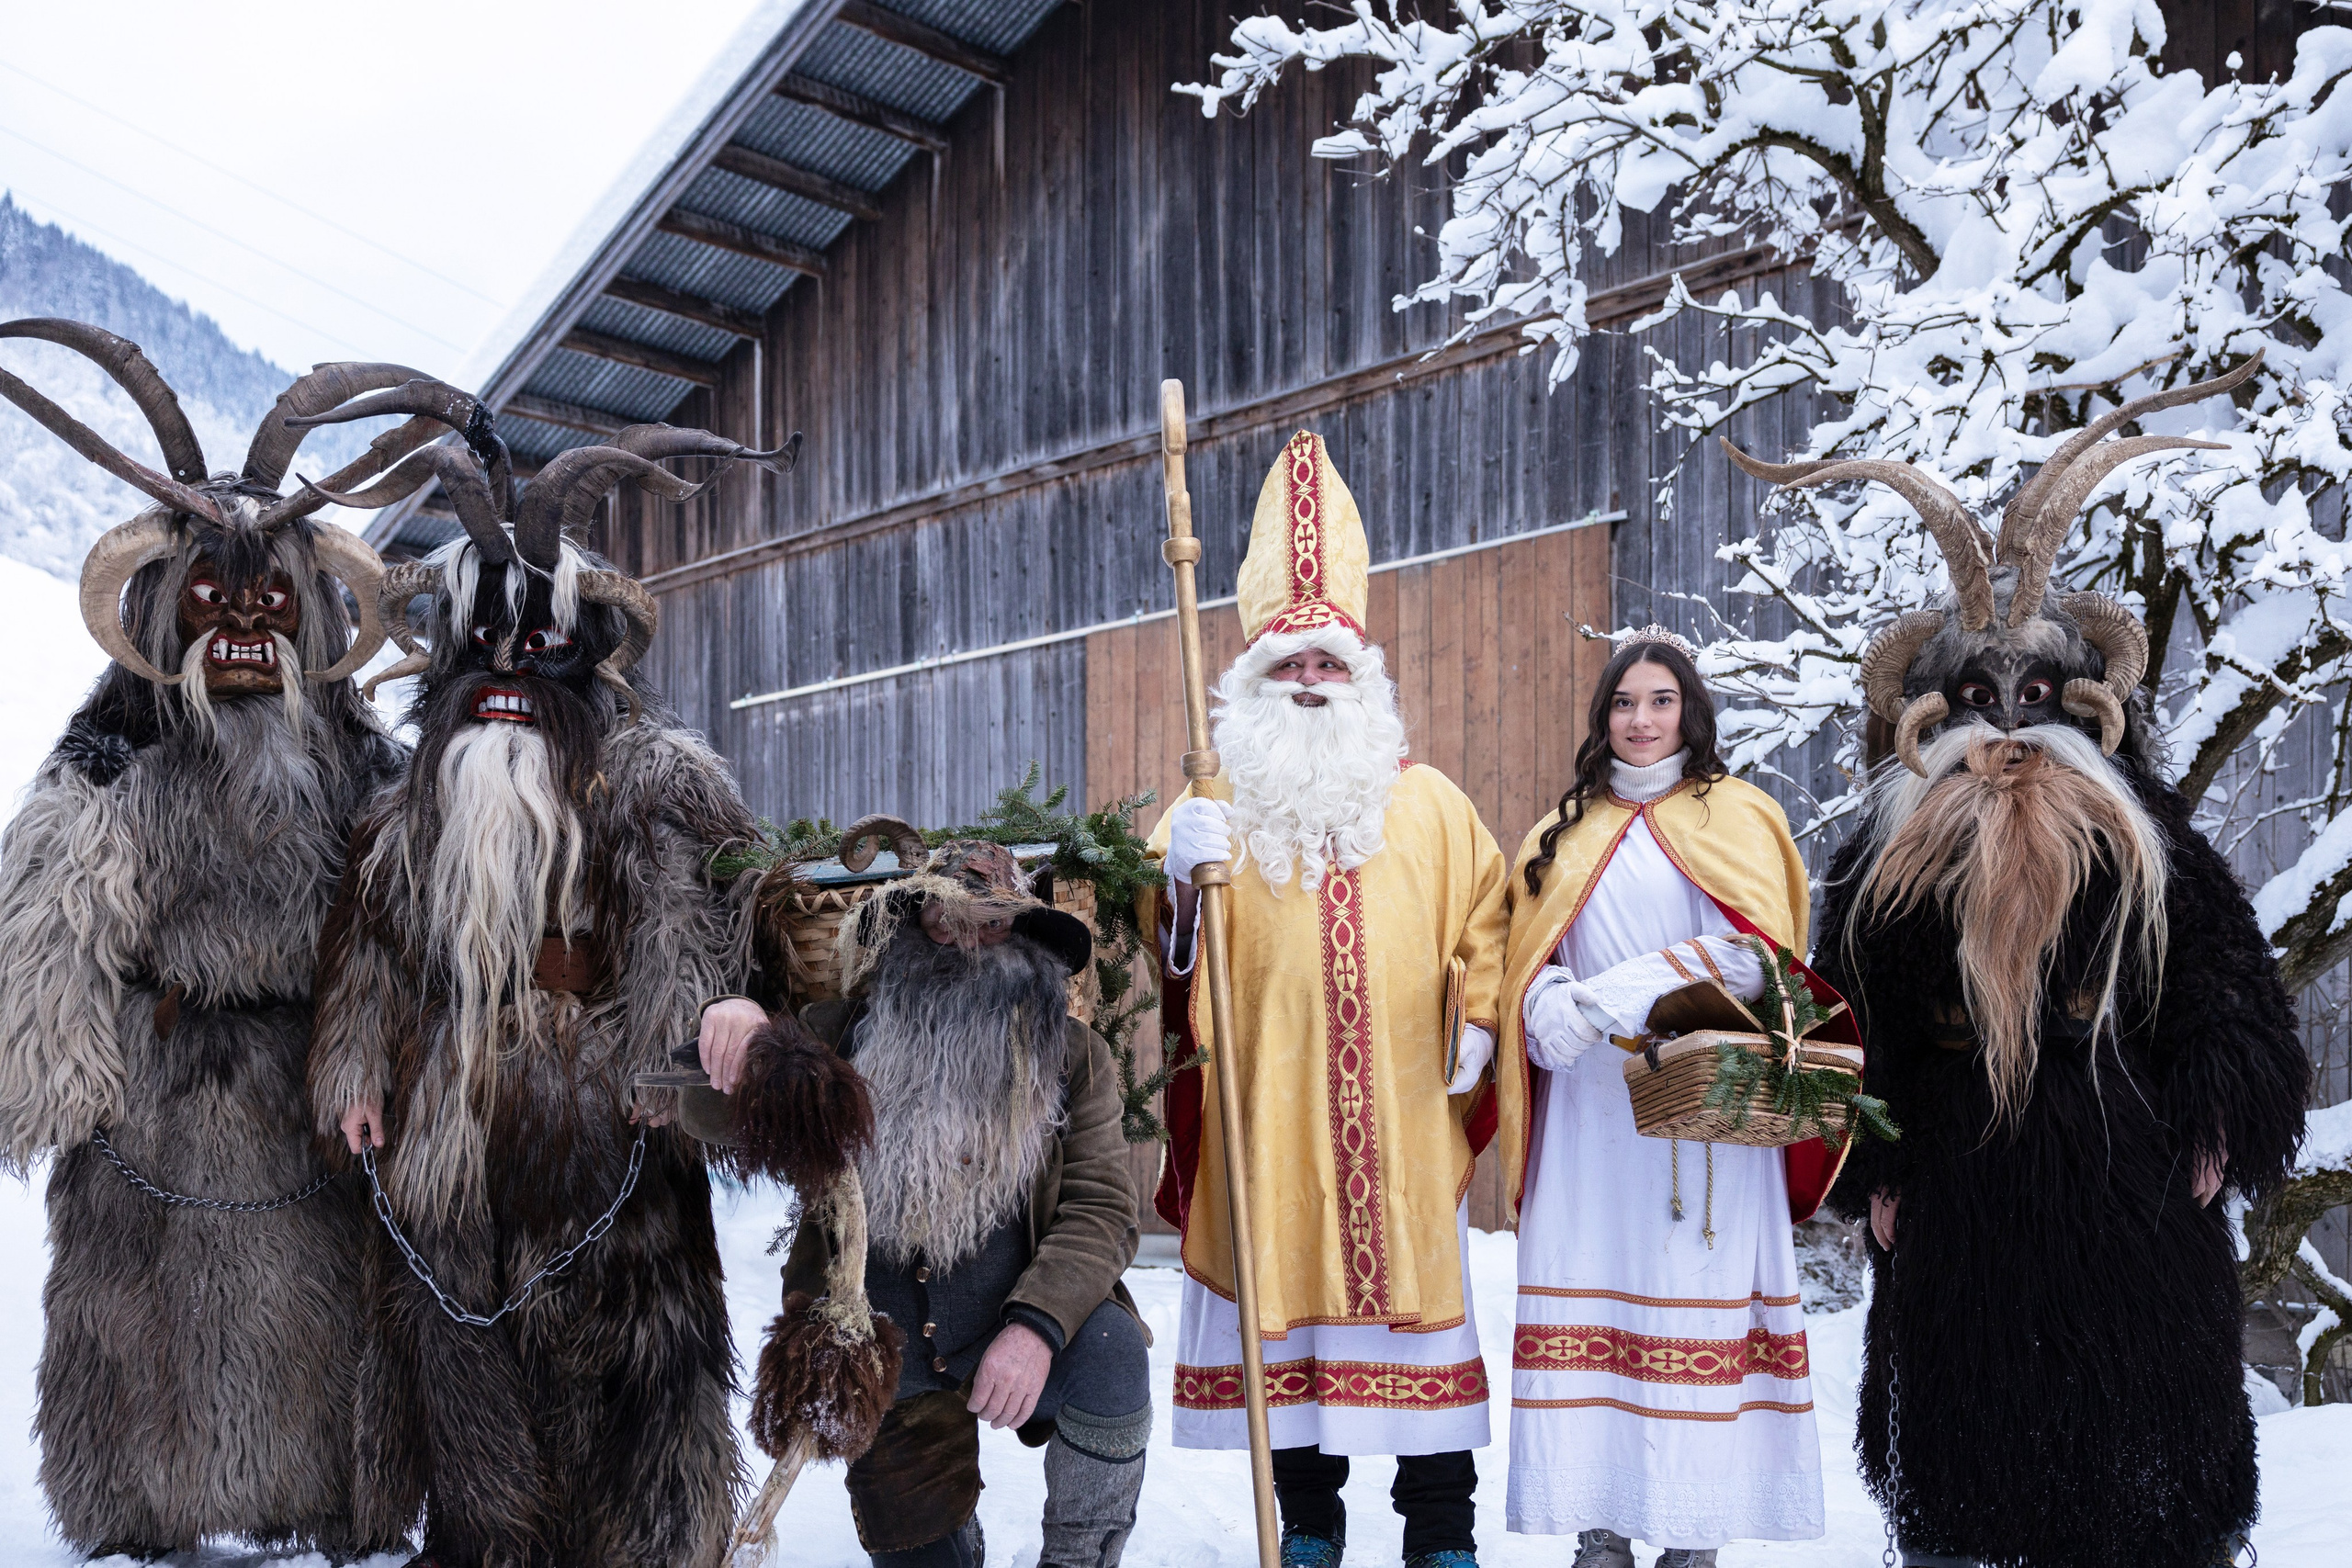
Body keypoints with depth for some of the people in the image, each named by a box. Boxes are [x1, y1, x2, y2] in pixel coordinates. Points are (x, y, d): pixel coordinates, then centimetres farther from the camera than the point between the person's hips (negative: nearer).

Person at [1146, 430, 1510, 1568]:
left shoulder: (1429, 804, 10)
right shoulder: (1213, 807, 7)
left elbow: (1485, 917, 15)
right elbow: (1168, 958, 1)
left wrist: (1477, 1021, 3)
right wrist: (1181, 878, -18)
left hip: (1403, 1111, 0)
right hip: (1267, 1111, 0)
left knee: (1417, 1295, 4)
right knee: (1285, 1301, 7)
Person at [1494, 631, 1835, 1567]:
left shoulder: (1736, 816, 7)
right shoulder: (1565, 832, 19)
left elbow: (1757, 951, -7)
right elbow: (1530, 962, 12)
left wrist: (1628, 992, -18)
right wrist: (1552, 1008, -12)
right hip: (1590, 1112, 3)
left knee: (1694, 1304, -5)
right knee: (1587, 1296, -1)